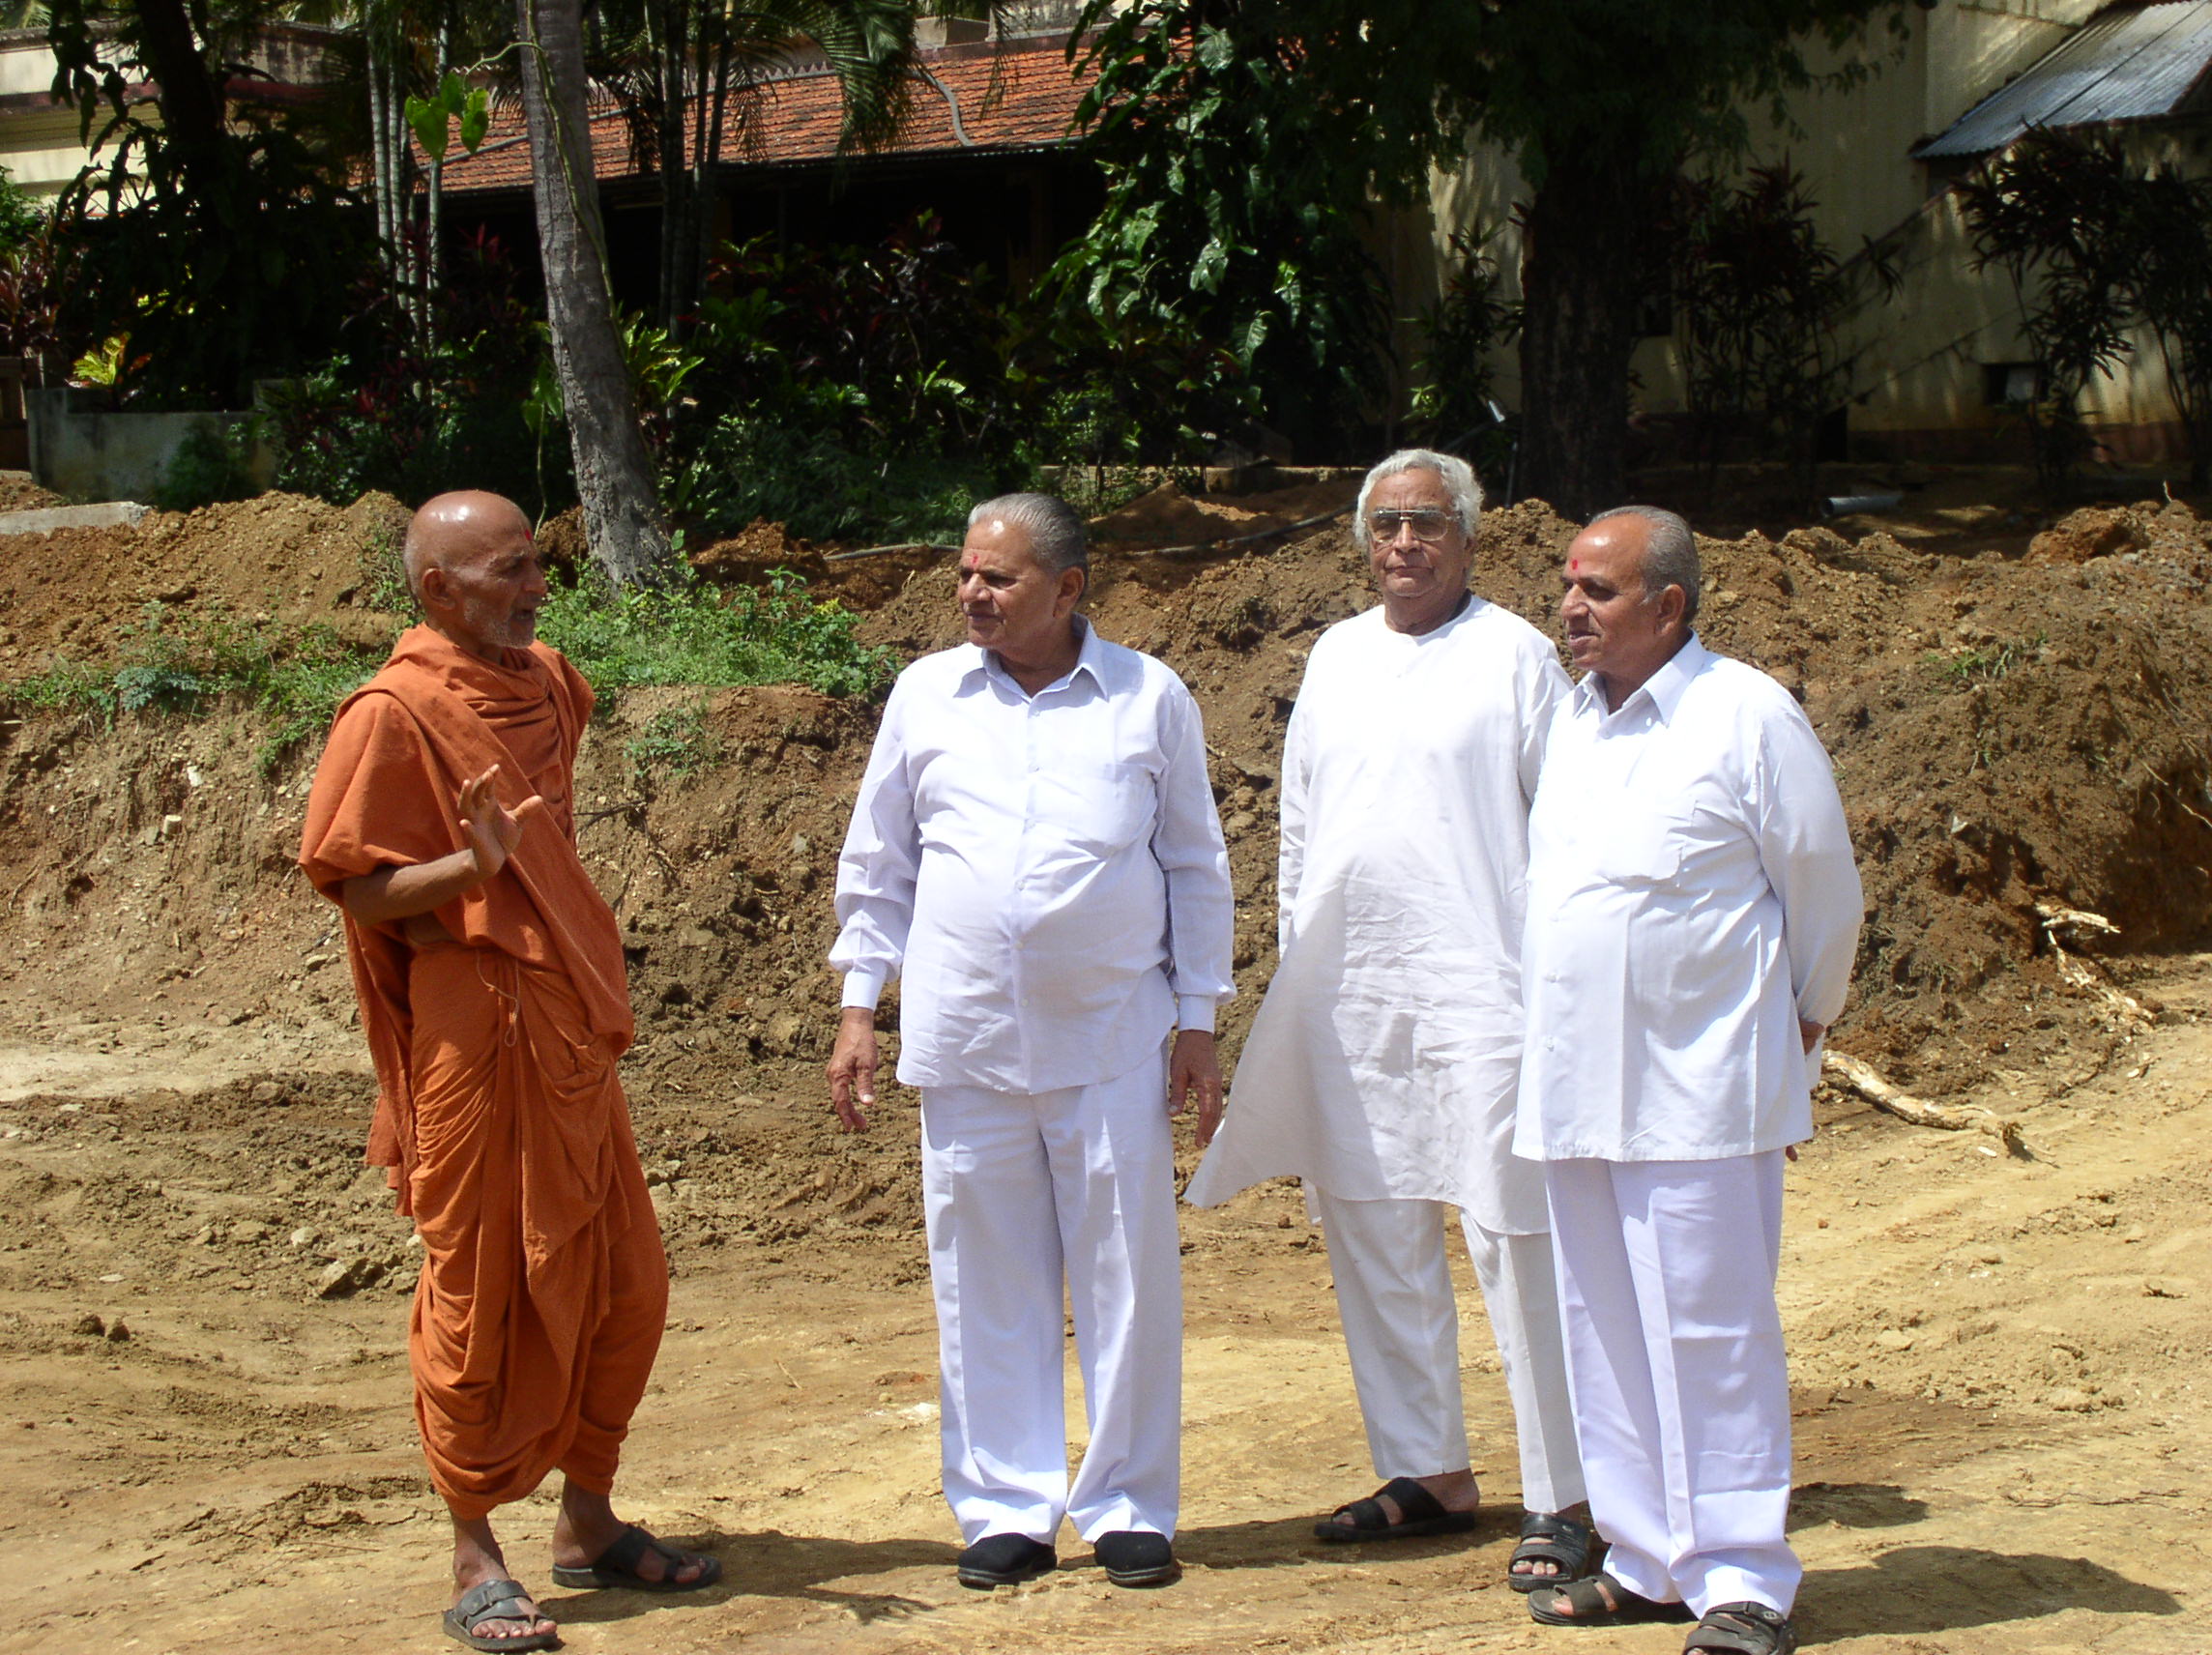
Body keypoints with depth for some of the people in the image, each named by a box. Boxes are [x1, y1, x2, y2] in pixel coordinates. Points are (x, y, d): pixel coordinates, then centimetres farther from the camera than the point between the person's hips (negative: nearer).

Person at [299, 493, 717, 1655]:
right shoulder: (394, 714, -13)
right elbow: (354, 886, -13)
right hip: (475, 1031, -8)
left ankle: (588, 1523, 24)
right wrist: (470, 867, -29)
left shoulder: (543, 683, 11)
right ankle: (475, 1560, 9)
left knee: (623, 1284, 11)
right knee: (482, 1296, -1)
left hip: (569, 1027, 8)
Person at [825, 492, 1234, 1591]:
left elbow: (1196, 868, 8)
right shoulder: (926, 696, 6)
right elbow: (877, 863, 13)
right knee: (986, 1283, 4)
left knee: (1127, 1276, 2)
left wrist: (1198, 1021, 5)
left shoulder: (1150, 699, 3)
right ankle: (1007, 1510, 14)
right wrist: (859, 1009, 8)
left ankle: (1129, 1509, 13)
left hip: (1113, 1038, -1)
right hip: (966, 1037, 1)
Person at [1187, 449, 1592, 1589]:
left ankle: (1560, 1500, -1)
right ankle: (1428, 1475, 23)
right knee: (1372, 1238, 11)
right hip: (1342, 996, 6)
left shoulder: (1512, 654, -2)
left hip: (1475, 985, -6)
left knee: (1515, 1243, -6)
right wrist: (1296, 961, 16)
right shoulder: (1338, 655, 14)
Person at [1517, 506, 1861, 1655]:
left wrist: (1799, 1024, 8)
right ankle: (1648, 1560, 20)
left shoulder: (1749, 717, -7)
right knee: (1605, 1332, 10)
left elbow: (1825, 893, 0)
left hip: (1698, 1084, -6)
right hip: (1575, 1083, 7)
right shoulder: (1571, 720, 12)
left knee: (1710, 1330, -5)